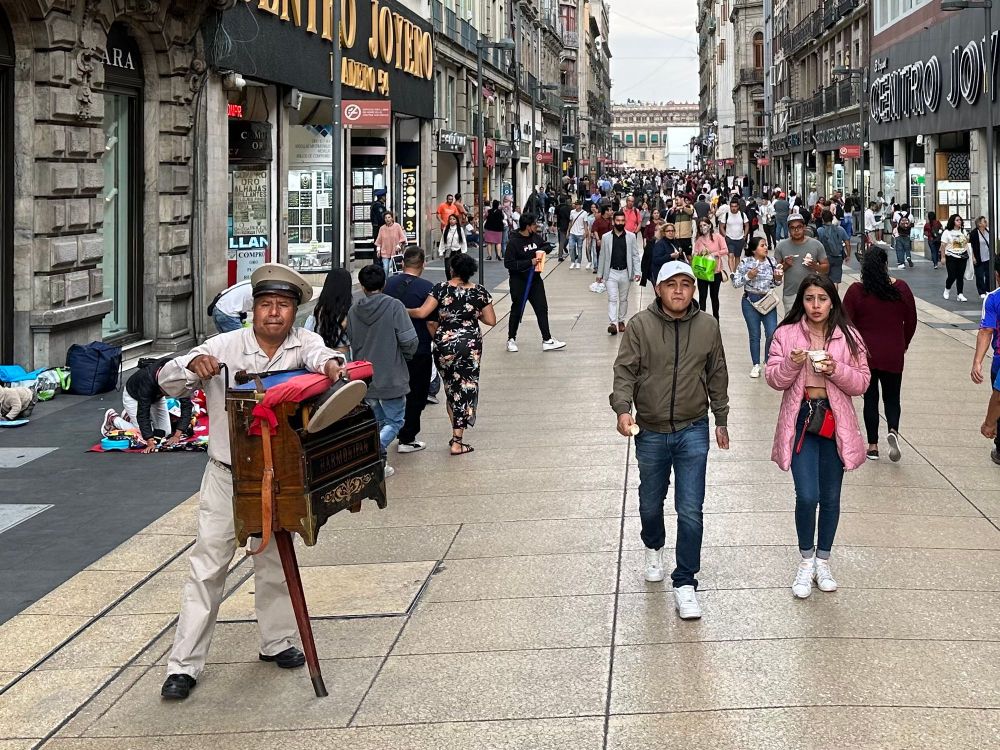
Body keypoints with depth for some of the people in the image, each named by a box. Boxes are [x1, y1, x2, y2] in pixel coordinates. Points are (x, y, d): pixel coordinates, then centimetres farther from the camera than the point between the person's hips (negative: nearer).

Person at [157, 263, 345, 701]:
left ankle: (277, 641, 36)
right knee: (208, 563, -5)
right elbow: (167, 381, -8)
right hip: (227, 474, -2)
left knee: (276, 559, 17)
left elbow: (316, 354, -25)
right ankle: (184, 665, -2)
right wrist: (193, 365, -30)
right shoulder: (227, 346, -5)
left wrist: (330, 364, -49)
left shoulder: (303, 343, -2)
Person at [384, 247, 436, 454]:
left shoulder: (388, 283, 0)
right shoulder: (426, 288, -14)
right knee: (416, 394, 7)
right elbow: (431, 323, -13)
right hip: (418, 349, -5)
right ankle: (407, 439, 8)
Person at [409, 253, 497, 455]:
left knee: (451, 388, 17)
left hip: (444, 345, 0)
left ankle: (456, 434, 22)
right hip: (470, 345, 0)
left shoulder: (441, 288, -8)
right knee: (465, 389, 4)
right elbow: (491, 320, 0)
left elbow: (422, 312, -16)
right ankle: (457, 441, 1)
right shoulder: (480, 292, -3)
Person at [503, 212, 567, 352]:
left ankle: (547, 340, 9)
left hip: (535, 279, 6)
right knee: (517, 311, 7)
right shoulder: (514, 242, -18)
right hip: (519, 282, -6)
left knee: (542, 309, 5)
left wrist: (541, 250, -7)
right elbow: (508, 263, -21)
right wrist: (530, 262, -23)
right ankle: (511, 340, 23)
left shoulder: (535, 237, 2)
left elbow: (548, 246, 18)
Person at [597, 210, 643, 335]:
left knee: (623, 299, 12)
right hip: (611, 273, -1)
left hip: (626, 273, 1)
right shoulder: (606, 237, 2)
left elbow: (636, 255, 1)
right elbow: (603, 256, 6)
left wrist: (637, 272, -8)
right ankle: (612, 323, -18)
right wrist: (600, 274, 6)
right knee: (612, 299, -10)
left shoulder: (631, 237, 1)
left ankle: (621, 321, 25)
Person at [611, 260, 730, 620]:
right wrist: (622, 408, -26)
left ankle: (685, 584, 4)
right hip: (650, 432, 0)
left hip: (693, 431, 0)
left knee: (691, 511, -5)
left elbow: (717, 376, 9)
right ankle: (654, 548, 49)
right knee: (650, 503, 18)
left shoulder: (708, 327, -1)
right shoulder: (640, 325, -8)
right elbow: (624, 371, -9)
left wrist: (721, 420, 14)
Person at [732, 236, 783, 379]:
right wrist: (748, 276, -20)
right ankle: (756, 365, 20)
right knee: (754, 335, 7)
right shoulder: (746, 263, -8)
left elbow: (776, 283, 13)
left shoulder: (772, 262, 1)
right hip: (750, 301, -2)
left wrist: (778, 279, -9)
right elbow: (735, 283, -7)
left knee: (772, 334, -4)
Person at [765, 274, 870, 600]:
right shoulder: (786, 334, -2)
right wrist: (792, 364, -23)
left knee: (831, 497, 10)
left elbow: (862, 383, 0)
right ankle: (806, 560, 12)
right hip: (801, 420, -2)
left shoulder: (849, 337, 0)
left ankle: (822, 561, 27)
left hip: (835, 422, 2)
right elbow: (773, 379, -3)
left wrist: (837, 370, -18)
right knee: (807, 496, -10)